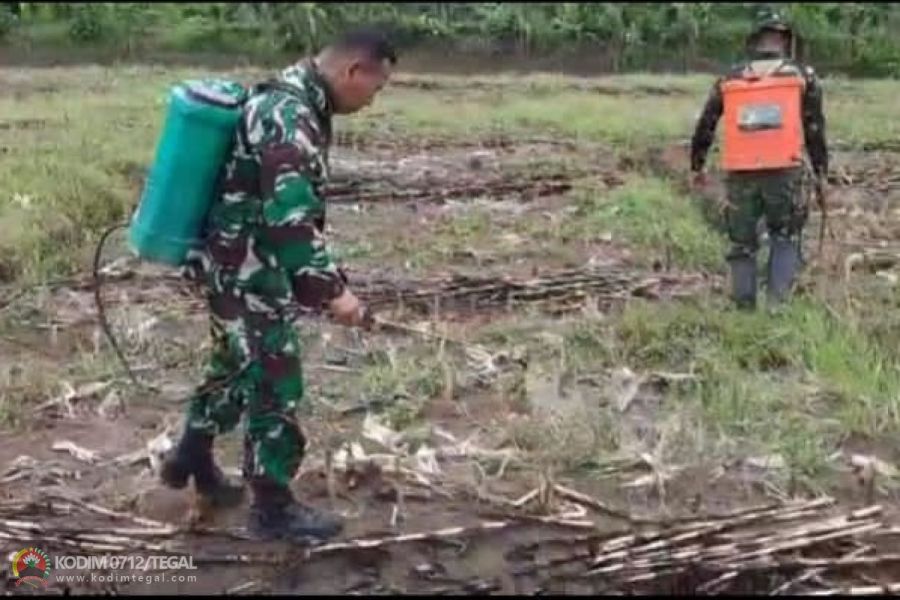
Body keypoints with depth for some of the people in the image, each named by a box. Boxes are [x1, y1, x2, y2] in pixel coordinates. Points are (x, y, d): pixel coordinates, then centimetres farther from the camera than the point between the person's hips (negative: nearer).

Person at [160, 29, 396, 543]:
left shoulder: (289, 98, 9)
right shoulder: (291, 117, -25)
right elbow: (290, 219, -32)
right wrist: (332, 289, -29)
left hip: (242, 269, 10)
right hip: (249, 276, -10)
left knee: (238, 368, 25)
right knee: (275, 386, 1)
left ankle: (191, 459, 43)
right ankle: (274, 507, 15)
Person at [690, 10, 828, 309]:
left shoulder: (729, 79, 11)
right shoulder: (803, 76, 7)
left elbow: (704, 127, 15)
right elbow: (815, 129, 6)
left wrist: (697, 167, 26)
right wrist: (821, 173, 13)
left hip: (740, 175, 1)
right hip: (783, 172, -1)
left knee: (742, 244, 14)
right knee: (785, 237, 17)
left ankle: (745, 309, 15)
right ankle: (777, 300, 1)